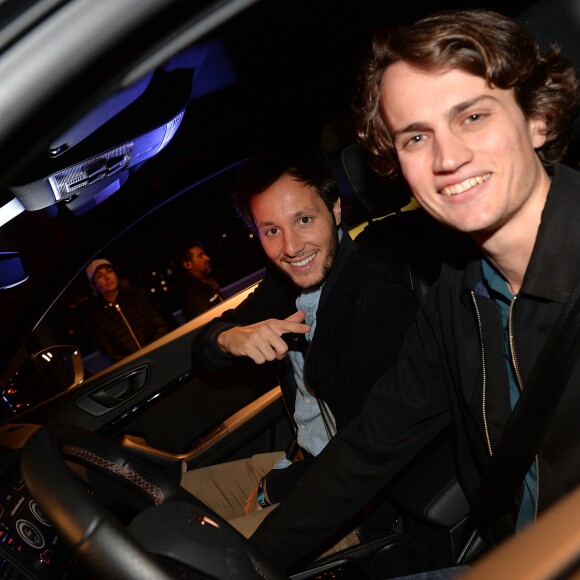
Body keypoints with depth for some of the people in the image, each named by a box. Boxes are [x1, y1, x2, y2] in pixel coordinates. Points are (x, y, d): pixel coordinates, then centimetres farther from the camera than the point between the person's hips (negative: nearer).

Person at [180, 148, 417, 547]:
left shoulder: (382, 299, -26)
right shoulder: (284, 282, -1)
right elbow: (202, 351, 7)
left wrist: (273, 489, -11)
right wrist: (230, 338, -18)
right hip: (303, 461, 8)